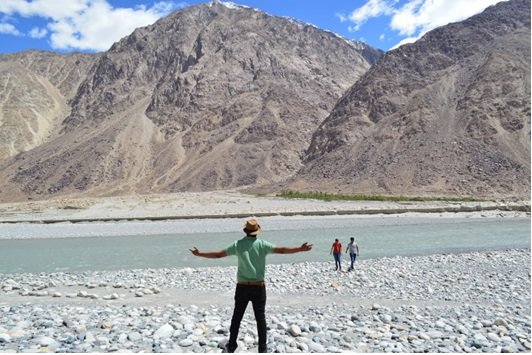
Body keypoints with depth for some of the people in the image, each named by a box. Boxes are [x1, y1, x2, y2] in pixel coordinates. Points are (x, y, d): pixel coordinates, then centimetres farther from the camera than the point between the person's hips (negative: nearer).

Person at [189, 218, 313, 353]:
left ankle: (231, 345, 22)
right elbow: (281, 250, -14)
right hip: (258, 287, -1)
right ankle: (262, 347, 12)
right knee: (260, 317, 9)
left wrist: (199, 253, 11)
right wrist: (301, 249, -9)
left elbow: (217, 254, -1)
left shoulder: (237, 244, -3)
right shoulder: (262, 244, -8)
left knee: (237, 317, 14)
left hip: (242, 287, 1)